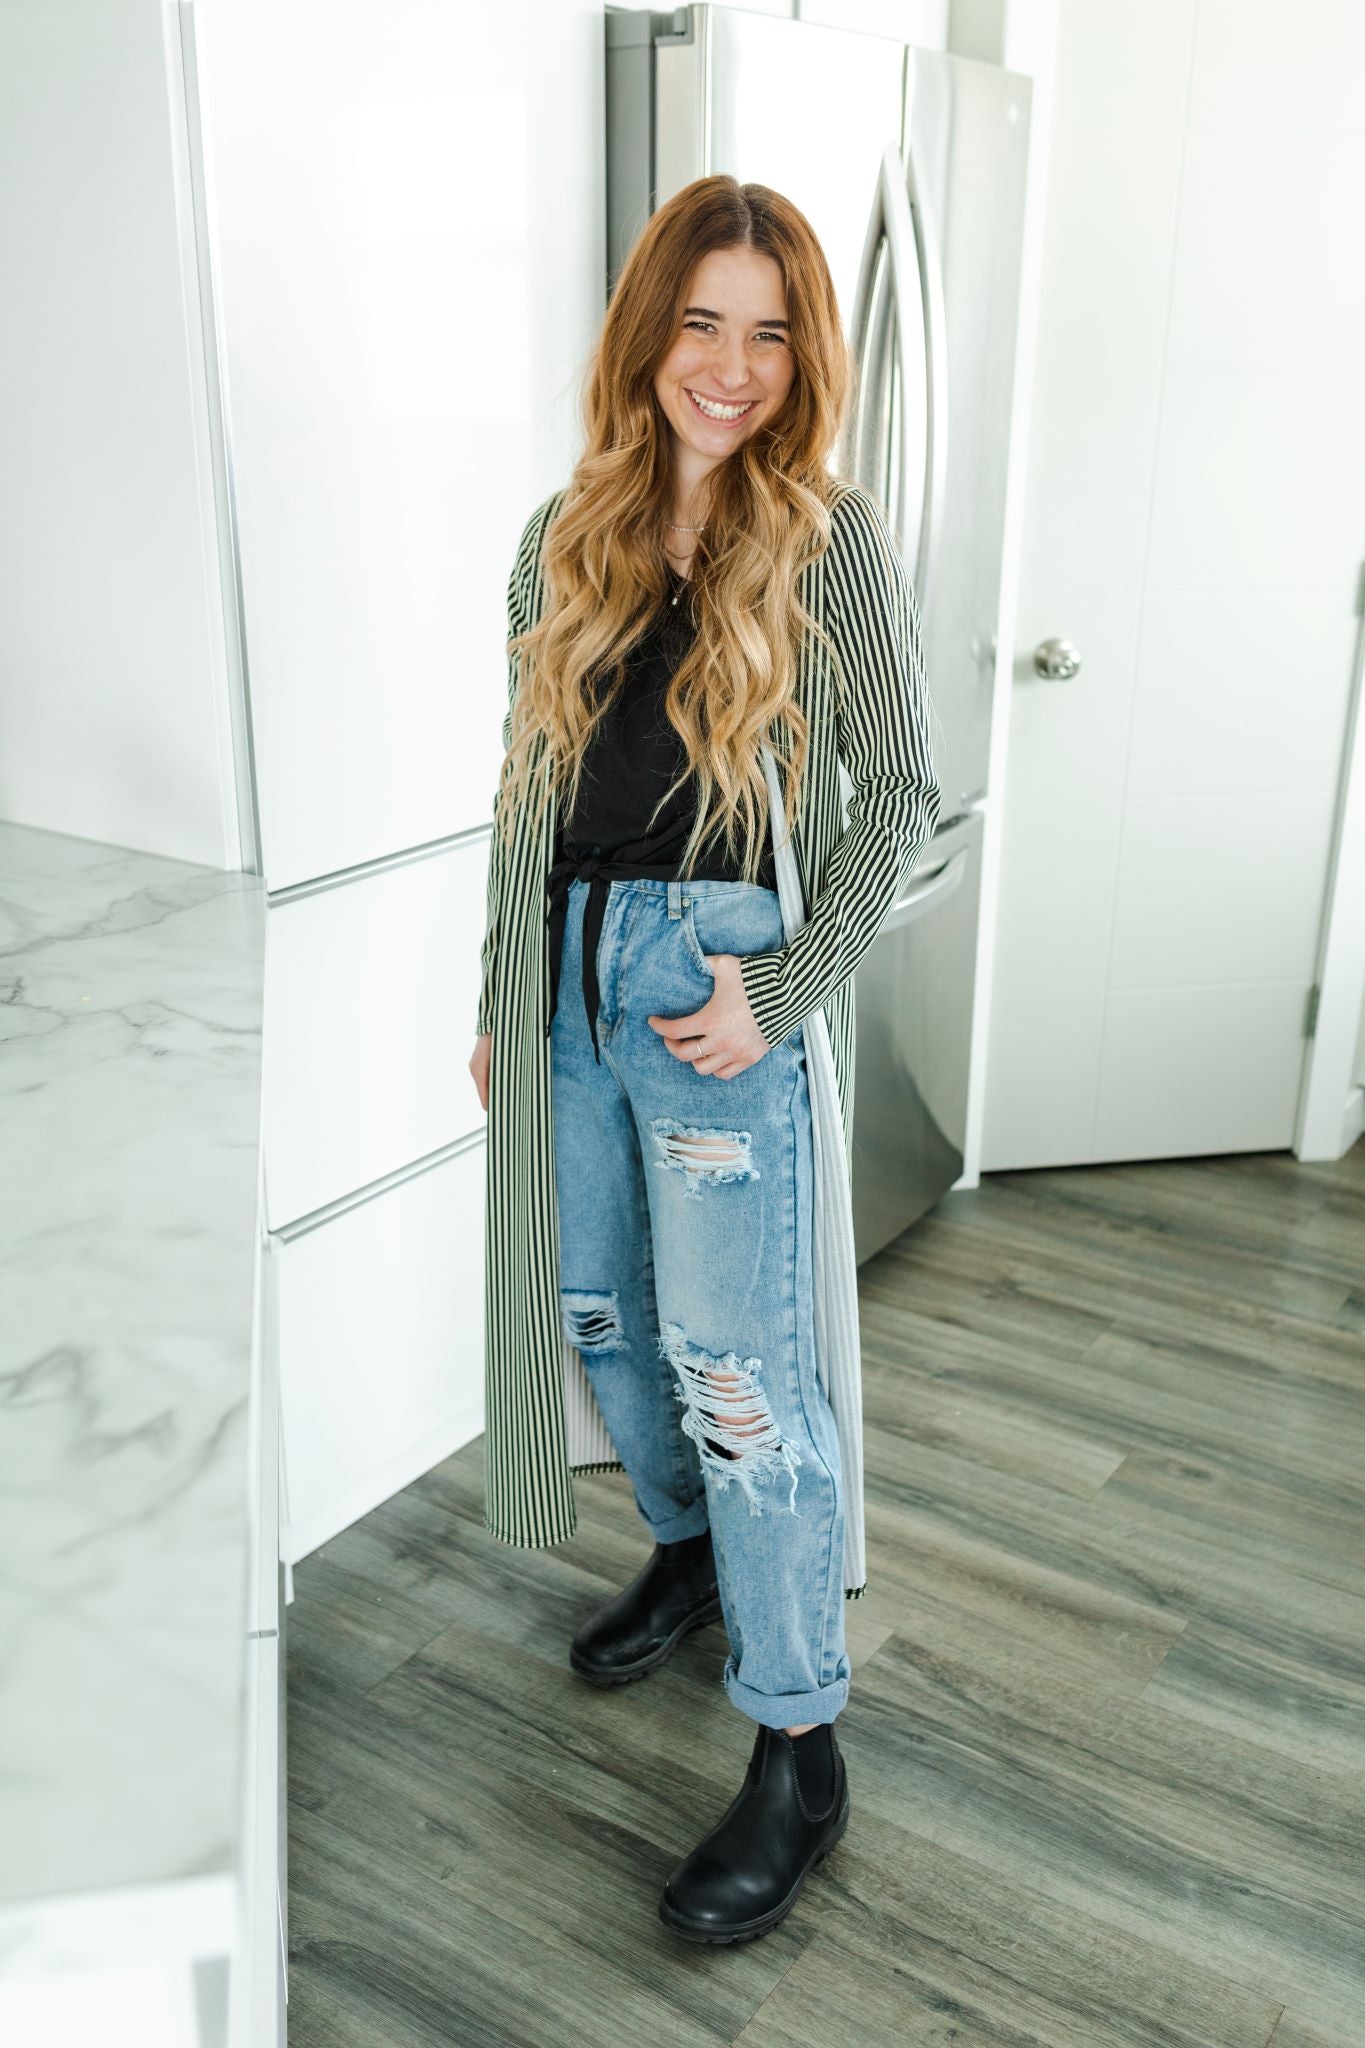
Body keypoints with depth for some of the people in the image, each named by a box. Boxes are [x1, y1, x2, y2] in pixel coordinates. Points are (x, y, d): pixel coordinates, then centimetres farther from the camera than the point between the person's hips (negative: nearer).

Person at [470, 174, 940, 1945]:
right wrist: (503, 995, 12)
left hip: (723, 969, -5)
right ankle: (691, 1548, 44)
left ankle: (800, 1753, 11)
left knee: (739, 1370, -3)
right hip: (570, 968, 6)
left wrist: (781, 991, -14)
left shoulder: (833, 541, -5)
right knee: (595, 1311, 17)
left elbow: (900, 791, -6)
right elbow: (527, 784, 13)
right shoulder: (568, 538, 9)